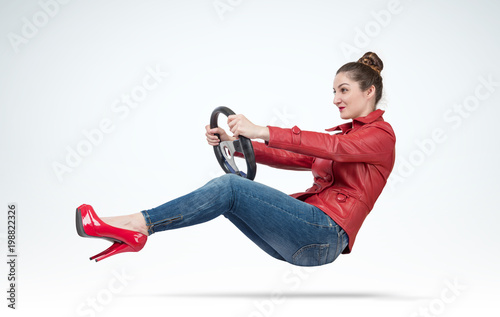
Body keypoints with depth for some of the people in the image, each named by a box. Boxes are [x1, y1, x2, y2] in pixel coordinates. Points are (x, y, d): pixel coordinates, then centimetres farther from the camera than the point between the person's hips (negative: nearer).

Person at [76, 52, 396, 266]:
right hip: (301, 238, 8)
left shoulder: (381, 133, 0)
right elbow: (292, 158, 15)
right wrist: (236, 142, 0)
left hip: (326, 236, -8)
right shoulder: (346, 132, 26)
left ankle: (139, 223, -20)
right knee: (225, 189, -10)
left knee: (230, 187, -22)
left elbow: (333, 146, -22)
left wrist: (262, 131, -31)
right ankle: (134, 232, -17)